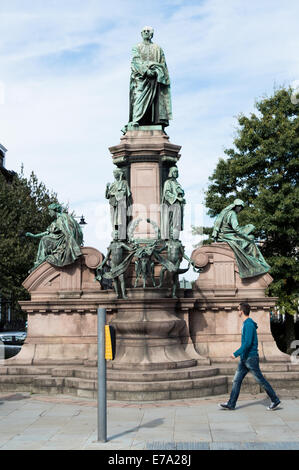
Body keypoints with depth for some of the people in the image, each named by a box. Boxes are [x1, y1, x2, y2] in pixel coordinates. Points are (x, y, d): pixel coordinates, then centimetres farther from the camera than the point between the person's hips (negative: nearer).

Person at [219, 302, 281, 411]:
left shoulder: (249, 324, -19)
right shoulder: (246, 324, 12)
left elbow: (247, 343, -26)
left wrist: (236, 353, -21)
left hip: (251, 358, -10)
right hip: (244, 358, 10)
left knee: (261, 380, 0)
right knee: (237, 380, 8)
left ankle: (275, 401, 13)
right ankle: (231, 404, 11)